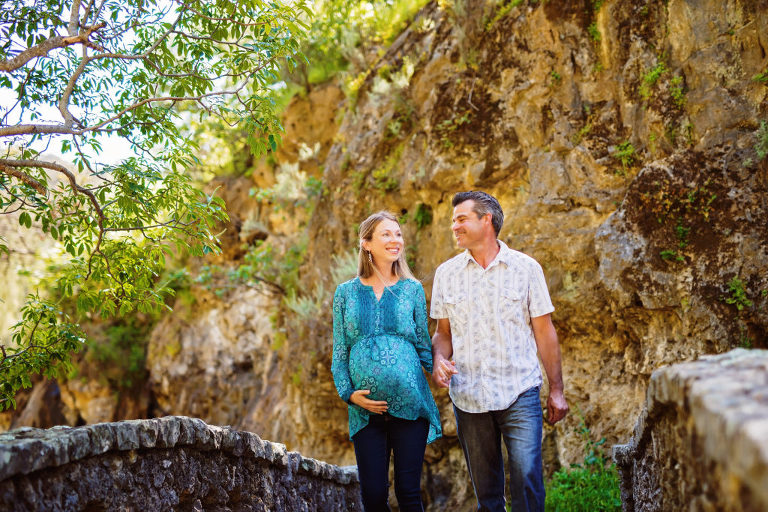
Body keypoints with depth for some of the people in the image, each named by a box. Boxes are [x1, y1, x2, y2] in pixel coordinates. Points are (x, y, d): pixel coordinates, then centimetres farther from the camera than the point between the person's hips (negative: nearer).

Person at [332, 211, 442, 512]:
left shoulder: (412, 290, 8)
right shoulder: (346, 293, 8)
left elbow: (423, 345, 10)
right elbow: (339, 352, 9)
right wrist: (348, 393, -4)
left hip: (409, 405, 0)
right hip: (366, 409, 1)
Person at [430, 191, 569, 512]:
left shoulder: (526, 268, 1)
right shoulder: (446, 273, 8)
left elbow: (544, 332, 3)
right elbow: (443, 332, 13)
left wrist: (557, 390, 2)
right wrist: (439, 359, -9)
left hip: (519, 393, -2)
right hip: (468, 397, 3)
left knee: (527, 479, -11)